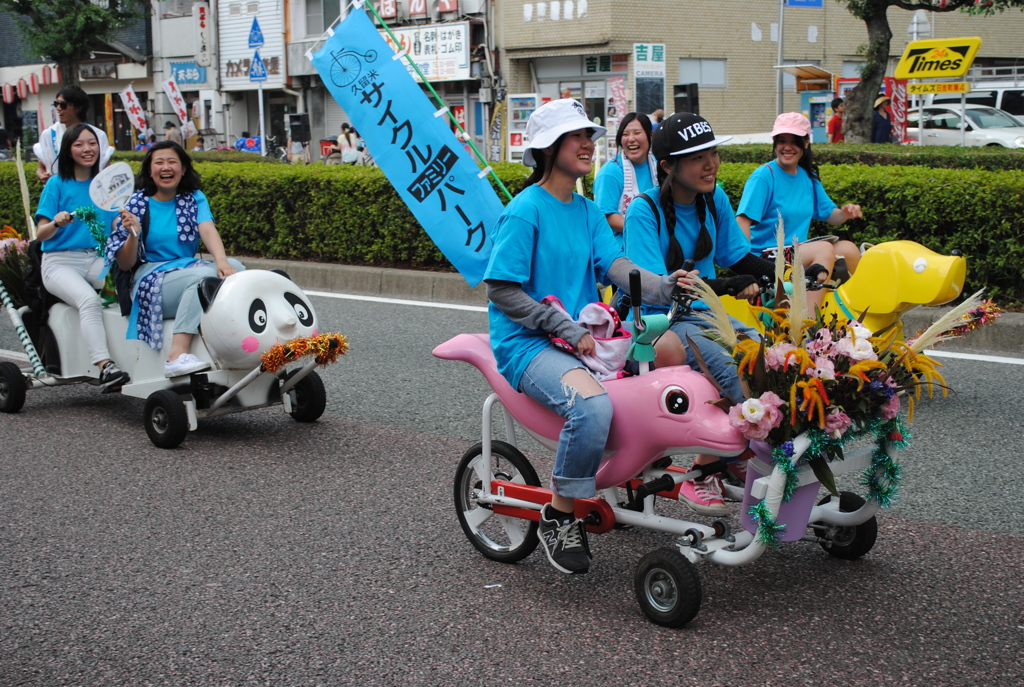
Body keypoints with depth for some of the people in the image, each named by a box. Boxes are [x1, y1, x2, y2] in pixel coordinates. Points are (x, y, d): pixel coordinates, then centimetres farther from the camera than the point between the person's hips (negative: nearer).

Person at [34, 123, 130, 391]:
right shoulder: (57, 183, 3)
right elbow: (41, 233, 0)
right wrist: (57, 223, -22)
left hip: (98, 259, 4)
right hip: (60, 261, -4)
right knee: (89, 299, -35)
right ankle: (105, 368, -45)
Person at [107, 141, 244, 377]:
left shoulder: (194, 199, 11)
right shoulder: (137, 204, 2)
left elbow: (208, 230, -11)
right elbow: (125, 265, 1)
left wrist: (221, 260, -31)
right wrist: (133, 234, -19)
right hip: (150, 279, -3)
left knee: (234, 267, -25)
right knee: (204, 274, -32)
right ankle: (177, 356, -37)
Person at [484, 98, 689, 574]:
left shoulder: (588, 211, 14)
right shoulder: (525, 211, -9)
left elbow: (615, 265, -1)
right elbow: (502, 291, -13)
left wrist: (663, 286, -21)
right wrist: (566, 329, -19)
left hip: (582, 335, 8)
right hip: (527, 344, -7)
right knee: (592, 405, -34)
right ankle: (559, 516, -14)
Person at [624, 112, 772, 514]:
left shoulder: (714, 199, 6)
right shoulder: (644, 212, -14)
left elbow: (740, 259, 12)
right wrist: (728, 287, -33)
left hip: (702, 315, 6)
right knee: (737, 375, -28)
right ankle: (703, 472, -12)